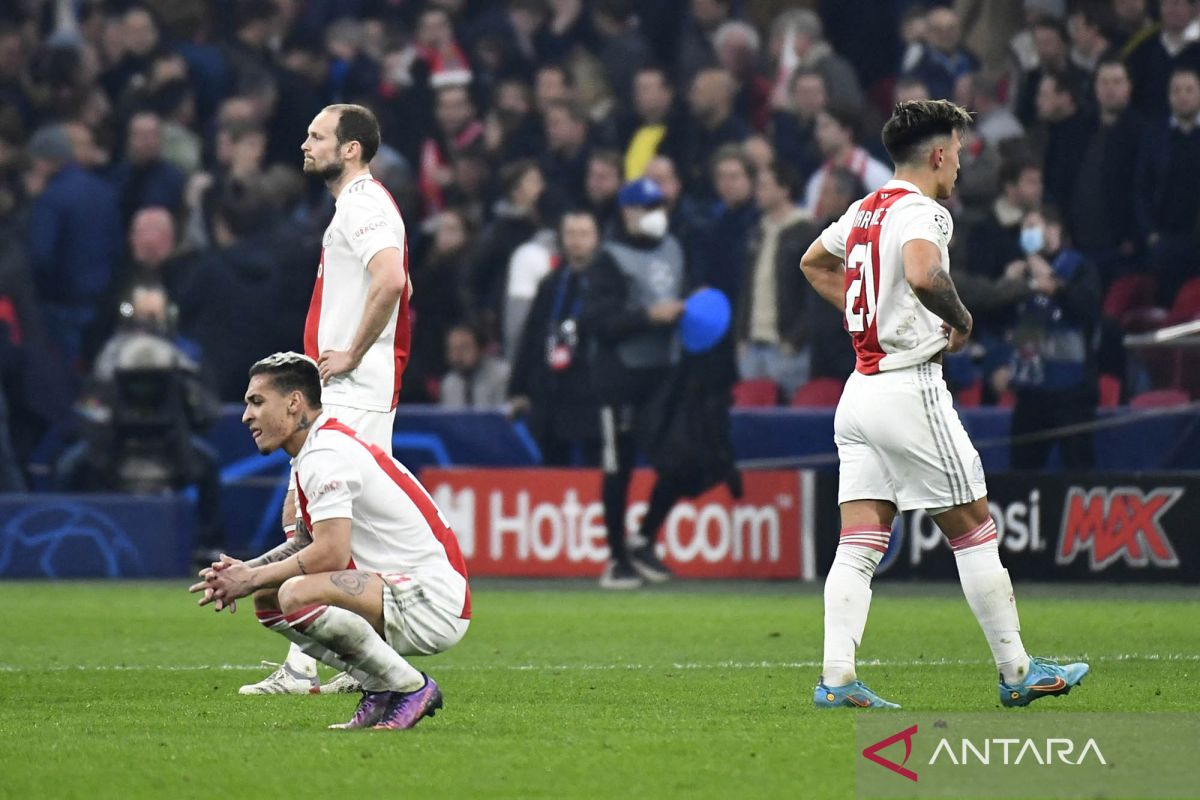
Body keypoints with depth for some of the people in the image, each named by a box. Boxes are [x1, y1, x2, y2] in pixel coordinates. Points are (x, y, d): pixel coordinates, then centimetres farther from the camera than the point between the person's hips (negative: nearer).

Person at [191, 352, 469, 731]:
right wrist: (244, 571, 5)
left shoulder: (325, 455, -16)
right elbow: (312, 543, 21)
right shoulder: (317, 450, 16)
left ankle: (413, 688, -15)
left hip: (432, 602, -10)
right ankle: (379, 686, 8)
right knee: (268, 599, 12)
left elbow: (330, 554, -24)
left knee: (297, 594, -30)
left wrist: (252, 578, -12)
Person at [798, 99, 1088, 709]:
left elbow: (813, 263, 33)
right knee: (975, 531, 3)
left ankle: (836, 678, -7)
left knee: (859, 546, 3)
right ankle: (1016, 673, 9)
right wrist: (961, 320, -15)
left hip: (860, 389, 8)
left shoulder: (864, 210, 14)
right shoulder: (922, 211, -12)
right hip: (911, 389, -8)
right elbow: (922, 273, -33)